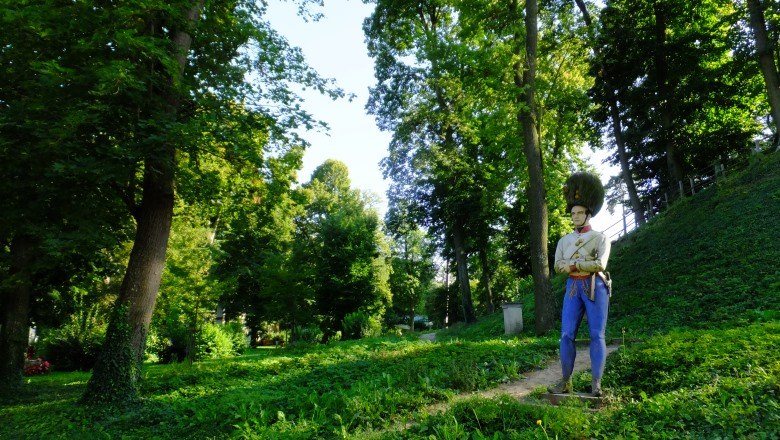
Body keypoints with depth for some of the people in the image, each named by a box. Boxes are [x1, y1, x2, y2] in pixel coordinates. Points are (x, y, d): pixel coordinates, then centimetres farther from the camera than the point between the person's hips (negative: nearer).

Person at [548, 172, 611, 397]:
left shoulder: (600, 238, 5)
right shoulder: (564, 240, 15)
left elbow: (600, 264, -12)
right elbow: (558, 266, 2)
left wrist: (574, 264, -10)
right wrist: (586, 264, -10)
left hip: (595, 287, -3)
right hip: (573, 287, 3)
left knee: (597, 335, -2)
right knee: (567, 334, -3)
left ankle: (596, 383, 3)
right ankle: (566, 381, 5)